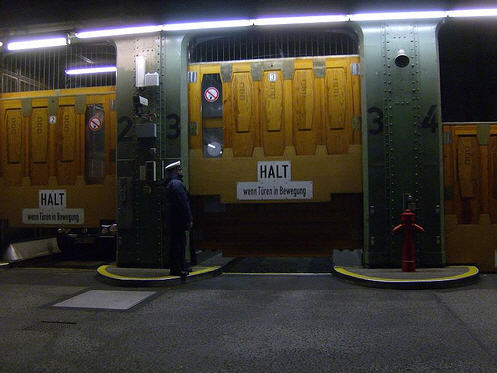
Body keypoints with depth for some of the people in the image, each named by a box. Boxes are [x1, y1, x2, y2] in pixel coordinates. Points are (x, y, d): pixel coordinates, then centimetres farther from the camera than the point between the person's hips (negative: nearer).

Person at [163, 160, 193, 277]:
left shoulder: (169, 184, 18)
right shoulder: (177, 184, -15)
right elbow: (183, 203, -20)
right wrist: (189, 219, -17)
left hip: (172, 222, 10)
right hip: (178, 220, -10)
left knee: (176, 244, 14)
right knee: (179, 244, -5)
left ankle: (179, 267, 21)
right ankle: (178, 269, -1)